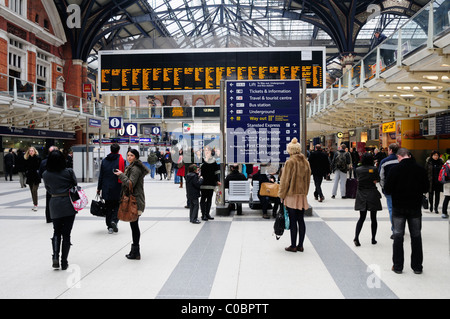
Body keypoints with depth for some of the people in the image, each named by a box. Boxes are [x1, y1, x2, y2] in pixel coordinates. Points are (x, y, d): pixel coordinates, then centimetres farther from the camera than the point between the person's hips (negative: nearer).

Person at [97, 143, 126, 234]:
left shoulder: (104, 161, 5)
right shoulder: (121, 160, -5)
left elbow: (101, 175, 7)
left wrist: (99, 188, 14)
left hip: (106, 189, 3)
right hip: (117, 189, -2)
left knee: (108, 207, 10)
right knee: (117, 206, 11)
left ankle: (109, 226, 9)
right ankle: (114, 220, -11)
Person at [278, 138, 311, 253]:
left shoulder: (290, 162, -11)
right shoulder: (306, 162, 8)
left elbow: (285, 180, -9)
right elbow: (308, 179, 14)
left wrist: (281, 195, -2)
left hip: (292, 195, -6)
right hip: (302, 196, 6)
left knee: (293, 221, -1)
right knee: (301, 220, 10)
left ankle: (293, 246, 4)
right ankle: (300, 245, 15)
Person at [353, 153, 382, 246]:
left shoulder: (358, 169, 0)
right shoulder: (374, 169, -9)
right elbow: (376, 181, -6)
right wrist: (371, 183, 10)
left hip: (361, 195, 3)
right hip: (372, 195, -2)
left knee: (362, 217, 8)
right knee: (373, 218, 9)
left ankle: (356, 237, -9)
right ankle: (373, 239, 15)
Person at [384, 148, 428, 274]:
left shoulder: (395, 169, -13)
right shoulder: (420, 169, -6)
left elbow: (387, 189, -12)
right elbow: (426, 188, 3)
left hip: (399, 207, -2)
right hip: (415, 207, 2)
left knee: (398, 236, 8)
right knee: (416, 236, 13)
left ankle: (398, 266, 12)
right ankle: (417, 266, 19)